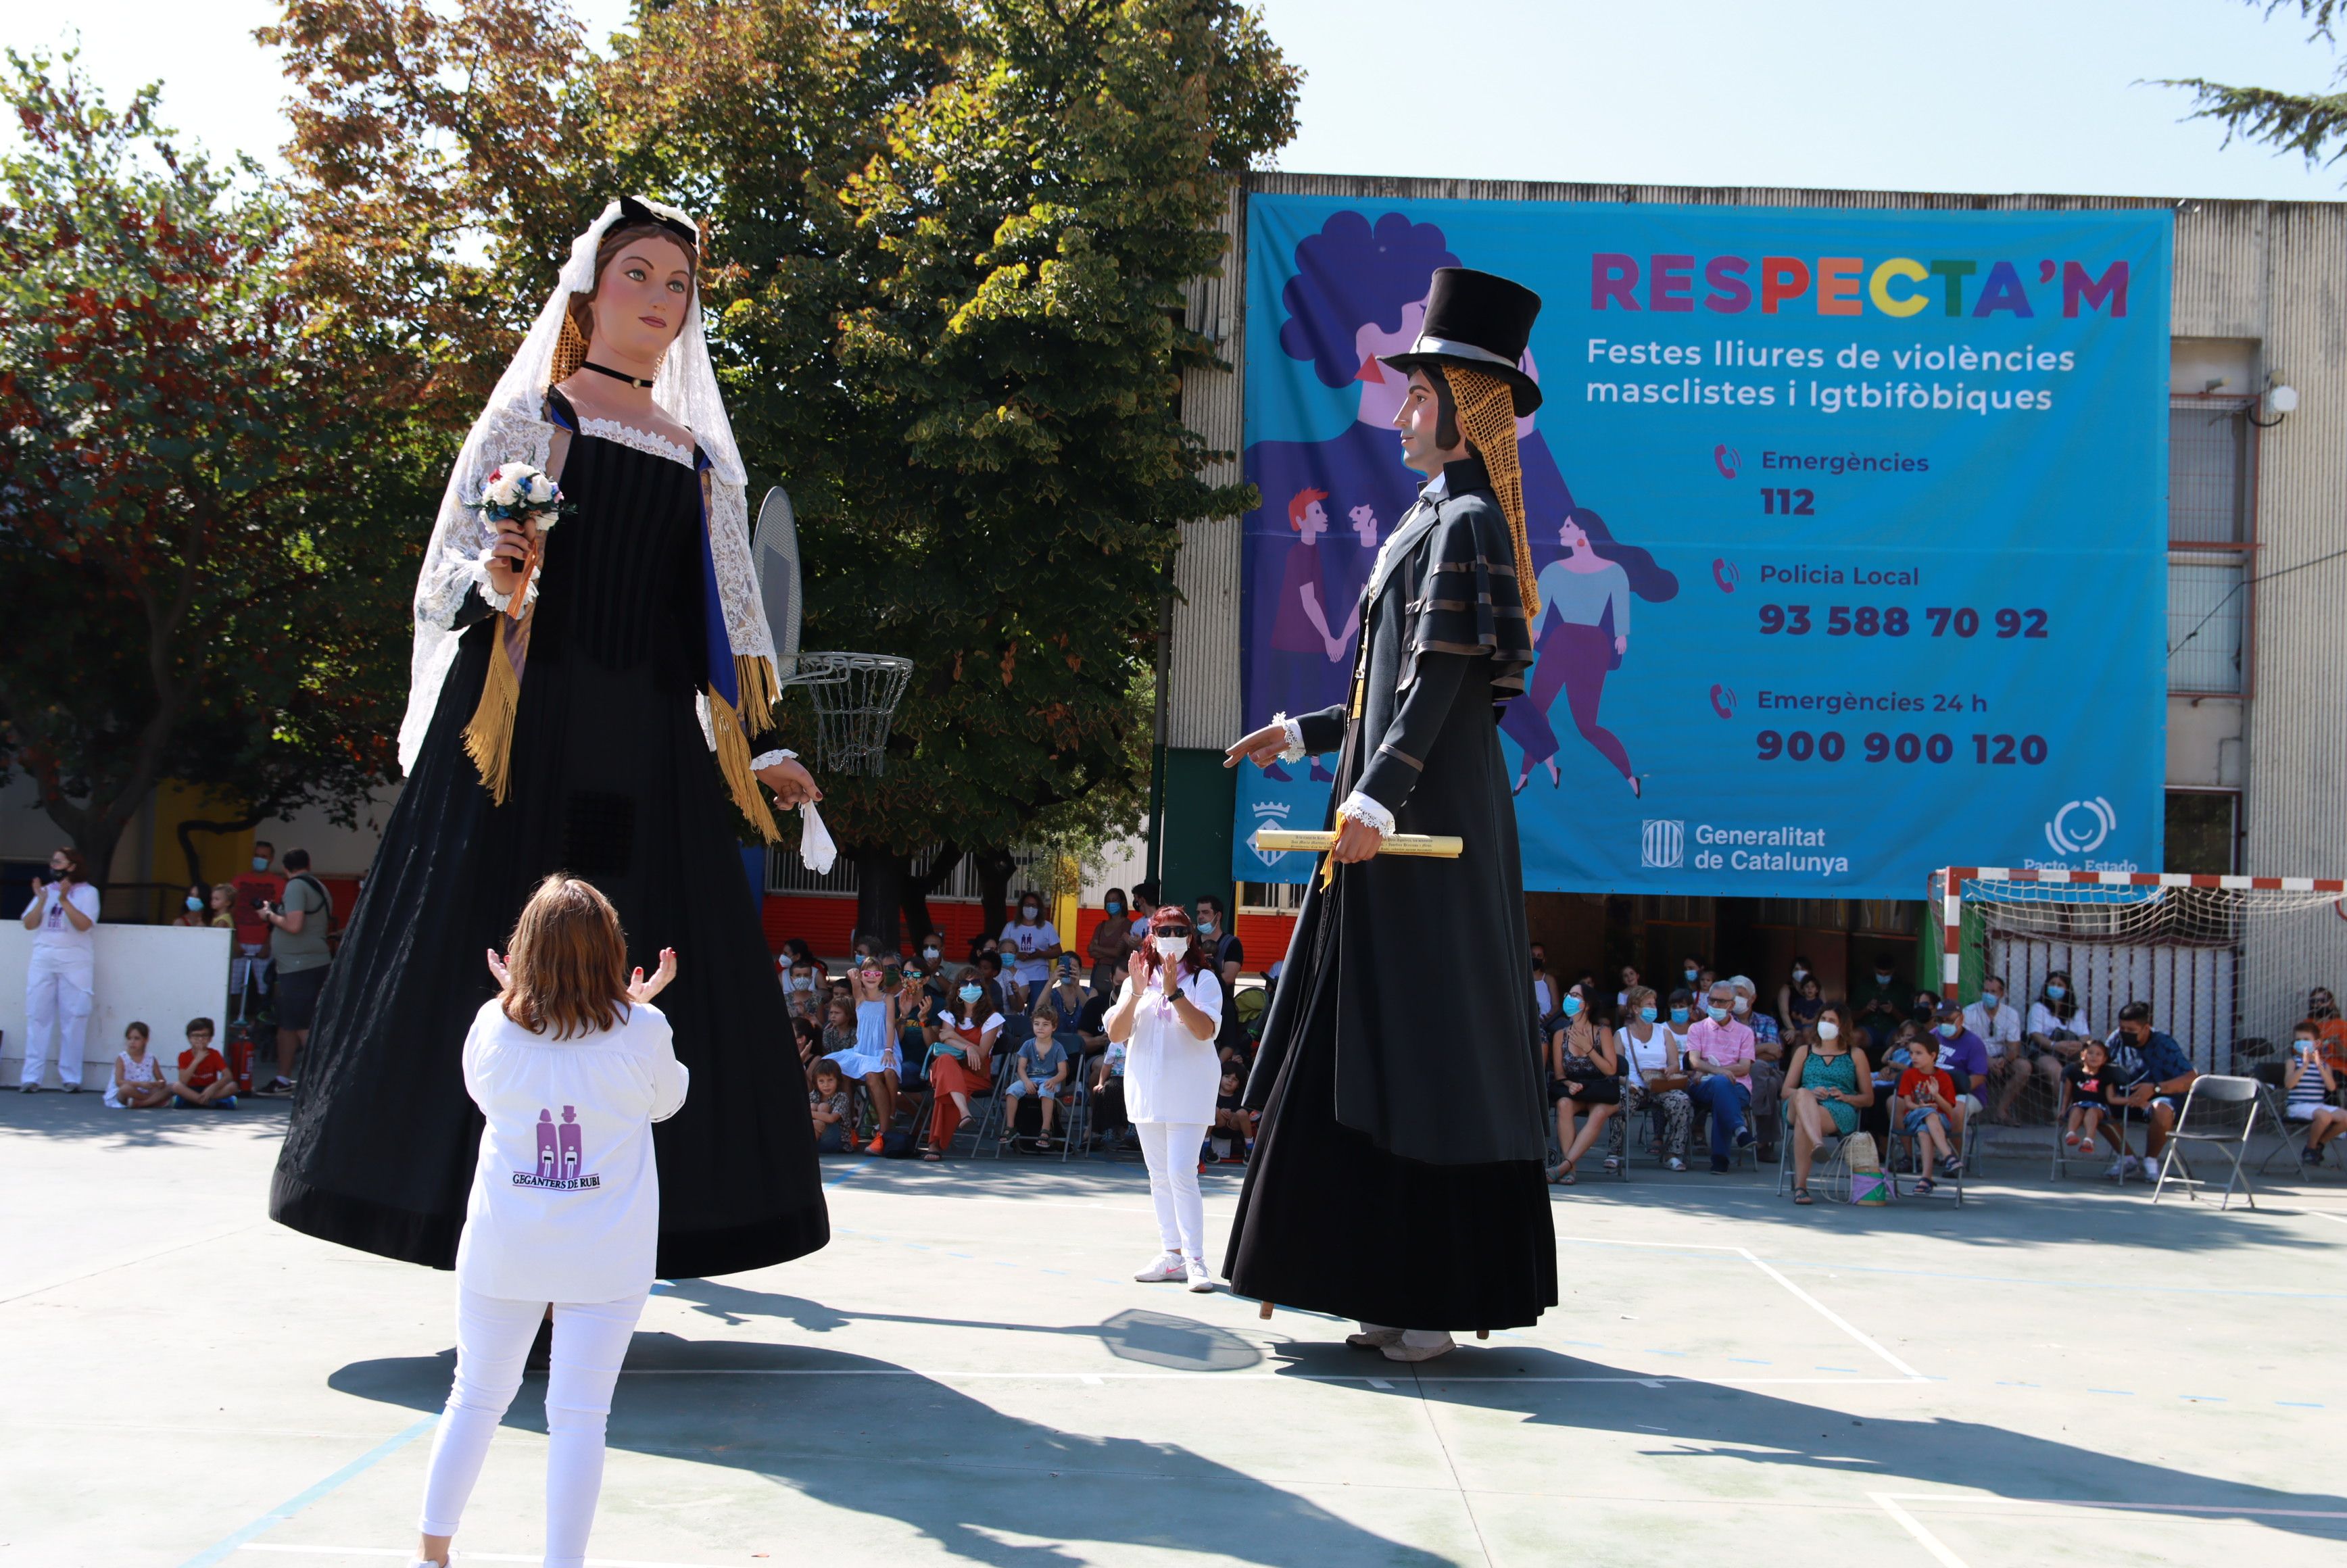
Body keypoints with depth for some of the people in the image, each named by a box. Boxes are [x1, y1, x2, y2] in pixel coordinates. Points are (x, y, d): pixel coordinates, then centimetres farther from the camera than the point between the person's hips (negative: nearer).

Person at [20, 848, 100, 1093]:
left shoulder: (87, 892, 3)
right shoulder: (45, 890, 15)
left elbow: (83, 924, -12)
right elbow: (29, 924, 6)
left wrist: (64, 900, -15)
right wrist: (42, 900, -6)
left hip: (75, 963, -3)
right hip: (43, 960, 4)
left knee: (74, 1020, -5)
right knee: (38, 1018, -1)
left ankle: (71, 1077, -1)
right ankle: (31, 1078, -1)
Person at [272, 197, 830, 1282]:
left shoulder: (702, 461, 19)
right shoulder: (528, 419, 8)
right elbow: (448, 580, 3)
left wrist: (750, 761, 13)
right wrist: (495, 588, -20)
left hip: (651, 756, 4)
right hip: (531, 734, -4)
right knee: (504, 978, -7)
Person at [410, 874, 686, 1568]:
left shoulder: (494, 1025, -6)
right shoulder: (641, 1031, -11)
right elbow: (667, 1100, 9)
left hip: (502, 1249, 2)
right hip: (606, 1257, -2)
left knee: (474, 1398, 17)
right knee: (579, 1416, 3)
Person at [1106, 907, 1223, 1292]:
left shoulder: (1203, 979, -1)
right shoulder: (1138, 978, 10)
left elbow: (1205, 1030, -16)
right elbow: (1116, 1033, 0)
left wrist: (1174, 992, -24)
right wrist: (1136, 993, -14)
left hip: (1188, 1091, -5)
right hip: (1146, 1089, 5)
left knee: (1182, 1174, -13)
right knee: (1159, 1177, 8)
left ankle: (1195, 1260, -10)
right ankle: (1171, 1254, 14)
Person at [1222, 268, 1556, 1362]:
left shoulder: (1464, 521, -11)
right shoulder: (1440, 518, 18)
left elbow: (1441, 681, -21)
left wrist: (1378, 796, -29)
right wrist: (1307, 736, 28)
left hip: (1428, 821, -10)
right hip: (1411, 808, 10)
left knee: (1424, 1040, -7)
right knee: (1381, 1045, 10)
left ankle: (1430, 1300, -1)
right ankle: (1407, 1291, 16)